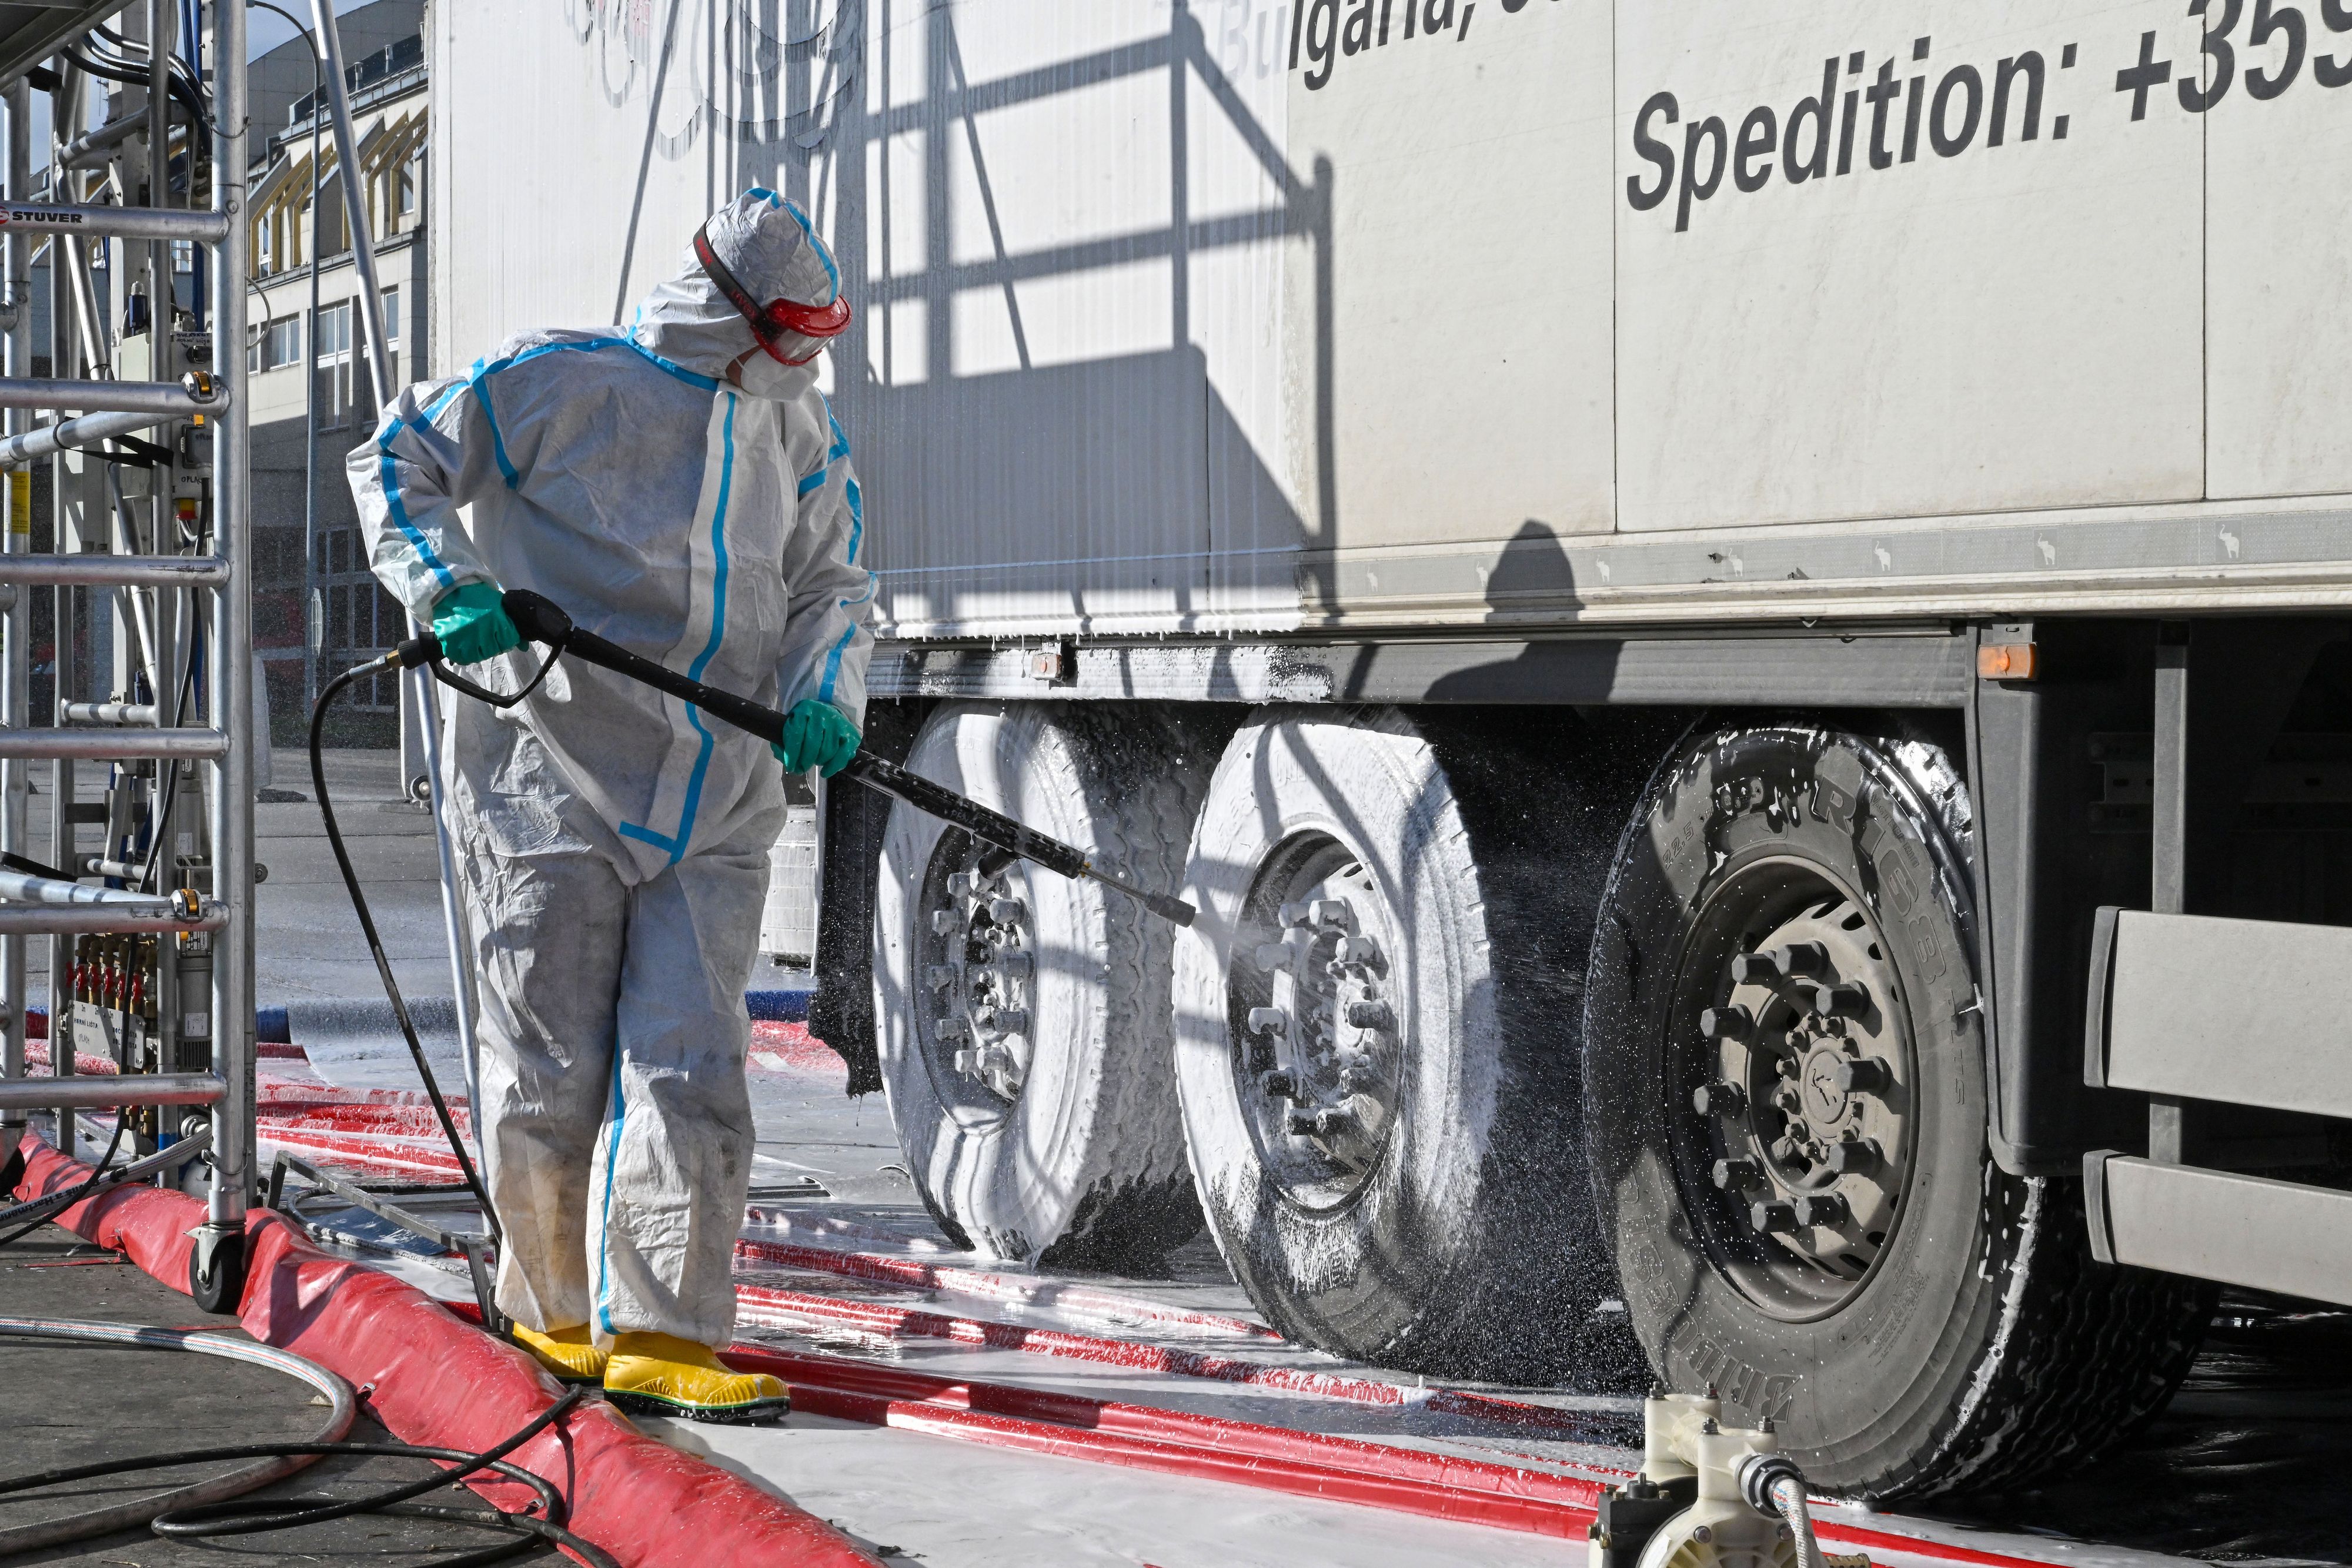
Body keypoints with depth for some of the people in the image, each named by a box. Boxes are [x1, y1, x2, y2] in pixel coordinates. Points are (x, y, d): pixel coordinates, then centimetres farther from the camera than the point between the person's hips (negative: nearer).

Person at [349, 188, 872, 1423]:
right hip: (551, 783, -4)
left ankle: (654, 1338, -3)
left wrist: (822, 696, -2)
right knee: (551, 1072, 1)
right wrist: (445, 586, -15)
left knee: (691, 1070, -6)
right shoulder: (563, 384, -5)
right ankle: (552, 1309, 23)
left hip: (716, 807, 4)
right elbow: (397, 458, 2)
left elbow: (833, 581, 18)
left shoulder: (799, 430, 11)